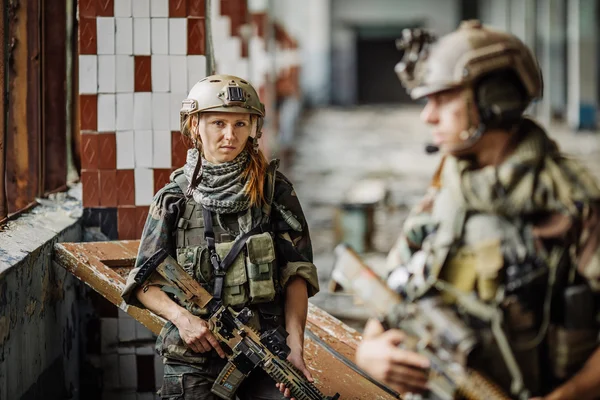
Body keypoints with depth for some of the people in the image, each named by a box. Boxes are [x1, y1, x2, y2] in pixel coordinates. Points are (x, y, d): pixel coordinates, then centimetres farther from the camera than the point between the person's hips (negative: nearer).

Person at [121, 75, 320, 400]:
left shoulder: (274, 190, 6)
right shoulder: (173, 199, 6)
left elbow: (296, 274, 2)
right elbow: (143, 282, 8)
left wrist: (295, 346, -10)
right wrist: (180, 315, -11)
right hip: (193, 357, 0)